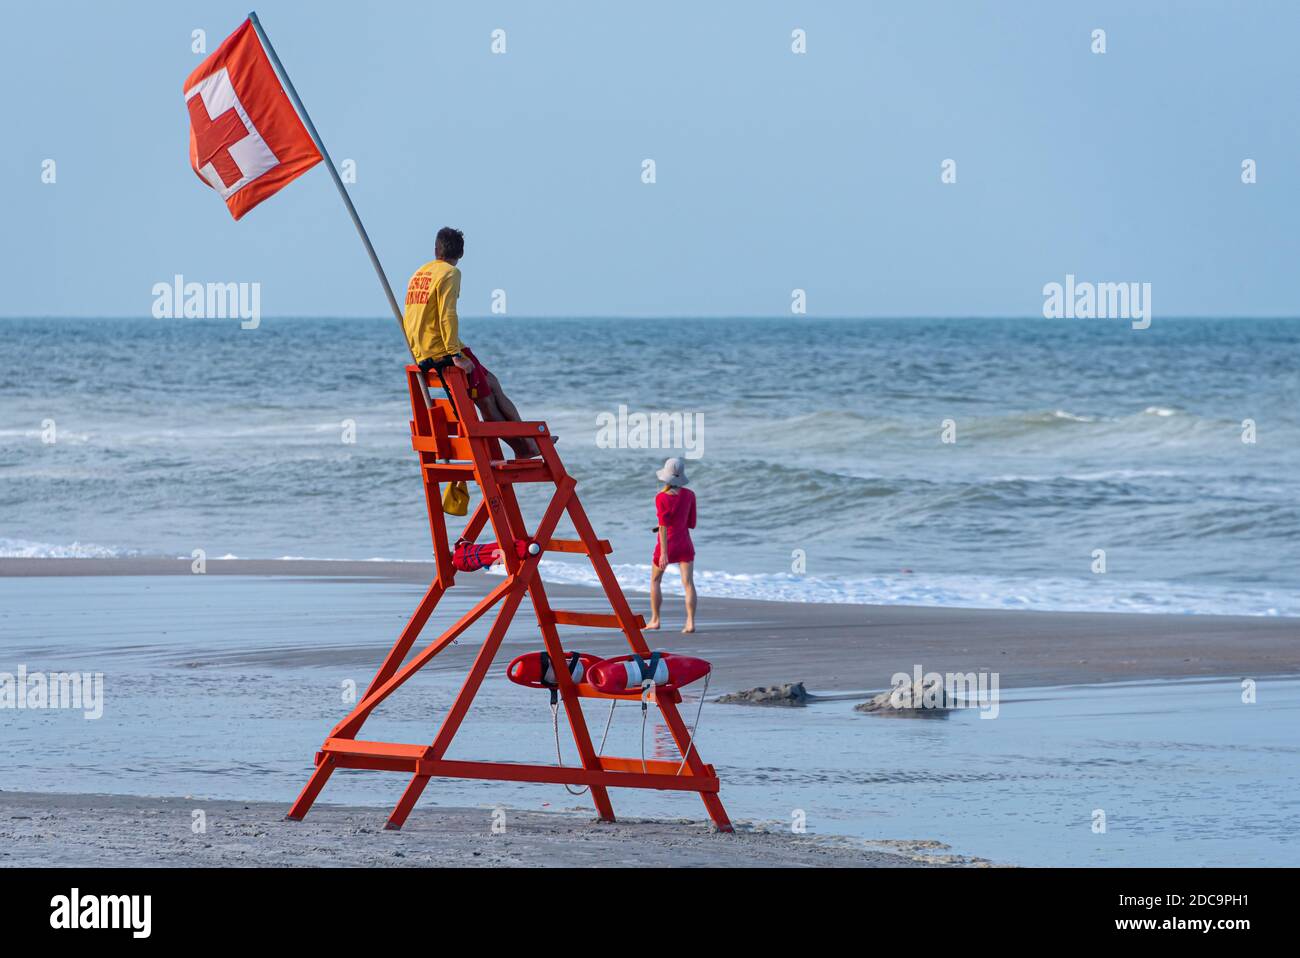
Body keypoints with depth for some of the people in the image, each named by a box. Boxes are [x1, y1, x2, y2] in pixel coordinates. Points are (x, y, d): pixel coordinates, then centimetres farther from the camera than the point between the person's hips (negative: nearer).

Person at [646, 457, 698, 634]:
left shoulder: (661, 498, -15)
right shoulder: (689, 495, -3)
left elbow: (663, 527, -21)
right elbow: (692, 524, 6)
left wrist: (664, 553, -23)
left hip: (667, 545, -3)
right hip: (685, 544, 3)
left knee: (655, 580, 19)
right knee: (688, 583, -4)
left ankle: (655, 620, 22)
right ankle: (690, 622, -19)